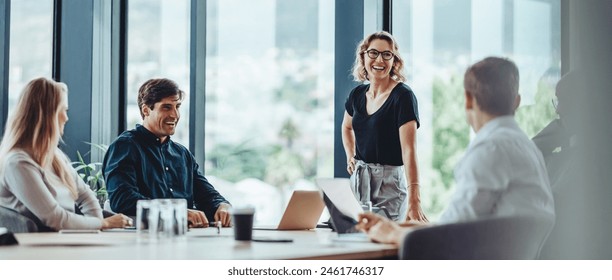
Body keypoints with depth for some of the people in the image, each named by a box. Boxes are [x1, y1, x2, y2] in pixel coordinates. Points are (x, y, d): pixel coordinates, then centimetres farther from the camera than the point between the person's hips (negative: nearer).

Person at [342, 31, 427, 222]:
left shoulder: (403, 96, -13)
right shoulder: (358, 94, 6)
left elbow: (409, 150, -23)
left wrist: (413, 200, -33)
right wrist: (350, 158, 12)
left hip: (390, 183, -6)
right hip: (359, 180, 6)